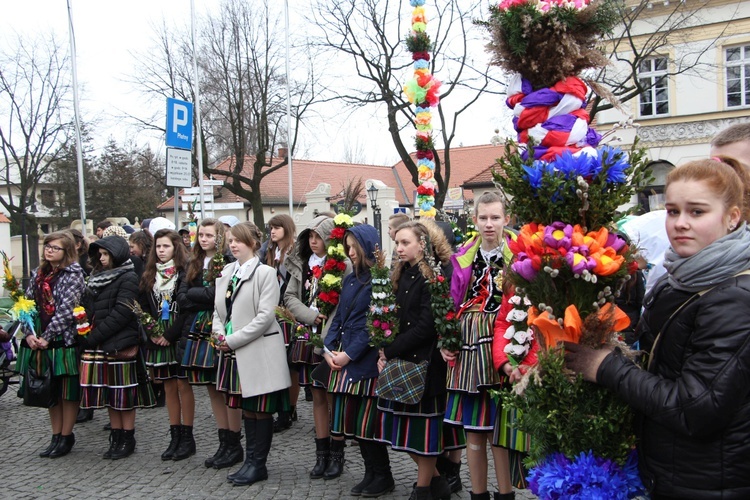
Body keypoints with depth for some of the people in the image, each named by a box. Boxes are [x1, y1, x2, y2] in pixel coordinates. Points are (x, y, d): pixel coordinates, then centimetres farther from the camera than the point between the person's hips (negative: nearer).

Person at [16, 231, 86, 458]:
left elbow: (66, 310, -16)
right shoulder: (38, 274, 12)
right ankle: (56, 435, 24)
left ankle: (66, 436, 14)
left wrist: (47, 336, -17)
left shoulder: (73, 274, -8)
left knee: (68, 390, 3)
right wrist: (30, 333, -5)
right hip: (39, 342, 6)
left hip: (64, 340, -6)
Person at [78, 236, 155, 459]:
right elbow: (89, 309, 17)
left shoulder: (128, 279, -8)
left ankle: (128, 439, 12)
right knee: (109, 393, 11)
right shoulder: (98, 277, 17)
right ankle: (116, 438, 20)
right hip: (100, 347, 7)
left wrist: (94, 337, -16)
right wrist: (86, 334, 1)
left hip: (120, 345, -7)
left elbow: (120, 314, -16)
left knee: (124, 394, 1)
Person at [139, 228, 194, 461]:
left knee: (183, 385, -1)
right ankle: (175, 436, 18)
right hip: (158, 338, 5)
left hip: (179, 337, -5)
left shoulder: (185, 272, -6)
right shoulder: (149, 275, 12)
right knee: (169, 387, 11)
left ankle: (187, 437, 9)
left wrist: (170, 334, -15)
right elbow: (144, 307, 11)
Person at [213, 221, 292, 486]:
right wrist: (220, 334, -6)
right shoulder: (226, 272, 11)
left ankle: (258, 464, 14)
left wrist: (233, 340, -16)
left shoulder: (265, 273, -9)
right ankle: (251, 461, 25)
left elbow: (265, 316, -16)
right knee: (247, 408, 15)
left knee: (261, 409, 3)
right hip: (237, 353, 7)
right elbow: (219, 309, 14)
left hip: (259, 350, -7)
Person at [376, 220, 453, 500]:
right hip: (401, 361, 8)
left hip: (425, 361, -8)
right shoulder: (403, 276, 13)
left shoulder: (435, 276, -12)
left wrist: (390, 351, -14)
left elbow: (426, 326, -18)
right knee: (404, 423, 11)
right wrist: (385, 354, -1)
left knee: (423, 423, 2)